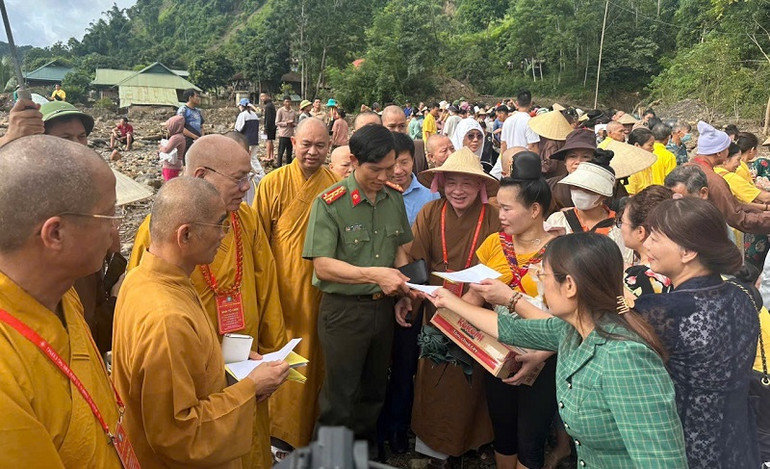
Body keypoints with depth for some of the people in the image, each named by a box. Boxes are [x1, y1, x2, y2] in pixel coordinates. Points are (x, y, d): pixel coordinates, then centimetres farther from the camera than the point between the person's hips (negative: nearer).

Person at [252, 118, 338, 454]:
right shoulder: (273, 183, -5)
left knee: (315, 359, 15)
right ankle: (279, 426, 31)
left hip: (320, 289, 2)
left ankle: (309, 425, 35)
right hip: (282, 290, -1)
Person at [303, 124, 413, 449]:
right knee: (340, 397, 10)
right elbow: (322, 265, -19)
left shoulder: (394, 198, 2)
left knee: (374, 388, 22)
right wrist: (374, 274, -27)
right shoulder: (329, 203, -16)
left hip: (383, 307, 5)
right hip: (344, 310, -5)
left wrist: (402, 291, -1)